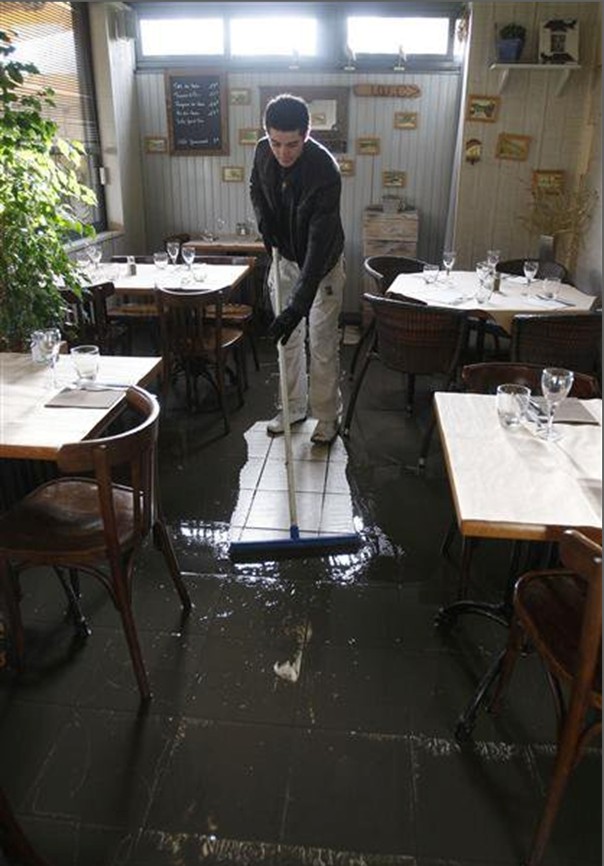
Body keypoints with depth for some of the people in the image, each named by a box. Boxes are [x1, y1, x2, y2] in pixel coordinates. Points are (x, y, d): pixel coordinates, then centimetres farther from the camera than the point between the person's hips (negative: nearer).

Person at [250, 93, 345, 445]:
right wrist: (263, 219, -11)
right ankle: (294, 407, 27)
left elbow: (319, 244, -38)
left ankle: (327, 415, 17)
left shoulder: (325, 171, -32)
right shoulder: (264, 153, -13)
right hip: (284, 257, 5)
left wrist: (297, 305, -45)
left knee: (323, 343, 0)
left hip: (322, 263, -5)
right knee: (289, 339, 12)